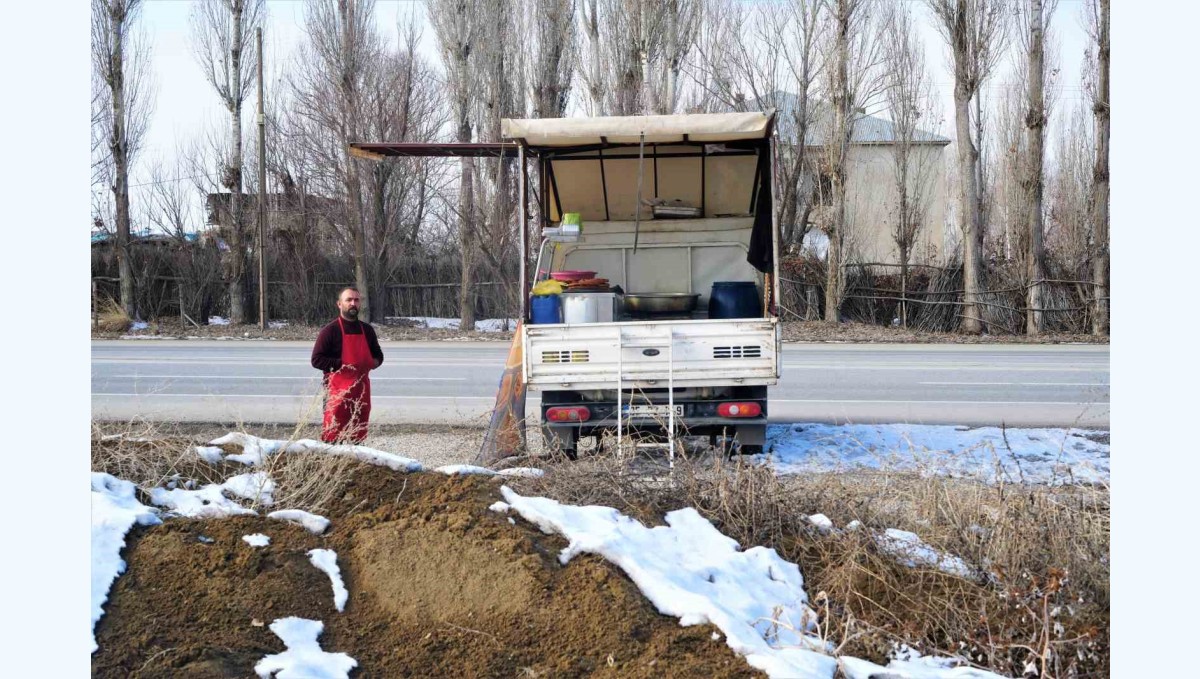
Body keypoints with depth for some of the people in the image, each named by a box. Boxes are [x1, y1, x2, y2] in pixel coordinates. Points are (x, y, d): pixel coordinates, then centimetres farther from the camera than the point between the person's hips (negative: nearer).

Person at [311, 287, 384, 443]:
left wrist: (373, 362, 2)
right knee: (333, 436, -9)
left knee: (357, 436, 11)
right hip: (338, 390, -6)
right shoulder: (330, 331, -4)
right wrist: (342, 364, -17)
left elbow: (378, 355, 25)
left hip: (361, 389, 6)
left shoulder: (367, 330, 13)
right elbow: (317, 360, -9)